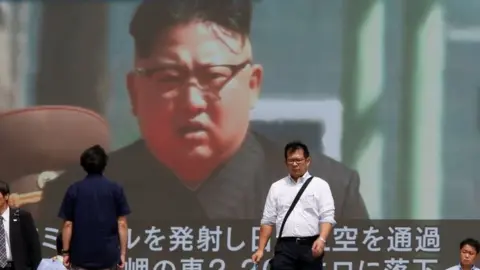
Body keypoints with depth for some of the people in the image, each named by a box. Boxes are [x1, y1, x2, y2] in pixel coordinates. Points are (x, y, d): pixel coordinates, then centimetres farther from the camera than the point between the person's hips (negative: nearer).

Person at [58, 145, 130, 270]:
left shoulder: (74, 190, -1)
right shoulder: (115, 189, -1)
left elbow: (68, 224, -1)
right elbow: (122, 224, -2)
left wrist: (65, 252, 6)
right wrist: (123, 253, 4)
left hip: (81, 254, 0)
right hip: (108, 254, 0)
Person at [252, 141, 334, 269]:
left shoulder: (320, 185, 4)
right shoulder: (276, 187, 12)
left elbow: (327, 217, -5)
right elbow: (268, 221, 11)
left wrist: (322, 239, -22)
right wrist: (261, 249, 3)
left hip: (311, 247, -1)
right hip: (285, 247, 1)